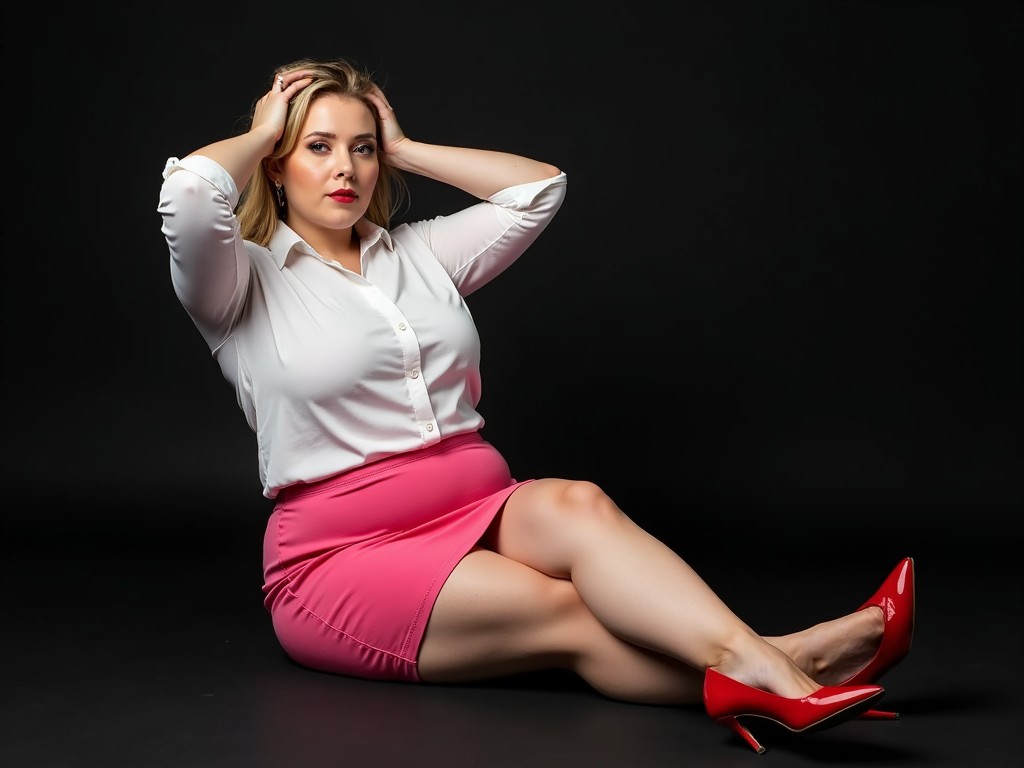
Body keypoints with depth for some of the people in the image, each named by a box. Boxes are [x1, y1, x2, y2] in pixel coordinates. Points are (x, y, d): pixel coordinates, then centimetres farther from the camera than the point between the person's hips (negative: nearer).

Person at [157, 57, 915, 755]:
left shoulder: (417, 252, 19)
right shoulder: (247, 281, 3)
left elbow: (539, 187, 13)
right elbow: (187, 192, -18)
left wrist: (404, 149, 17)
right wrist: (258, 136, 2)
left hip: (480, 515, 5)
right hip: (345, 555, -4)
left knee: (572, 503, -32)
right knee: (564, 611, -30)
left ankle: (760, 664, -52)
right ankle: (770, 679, -49)